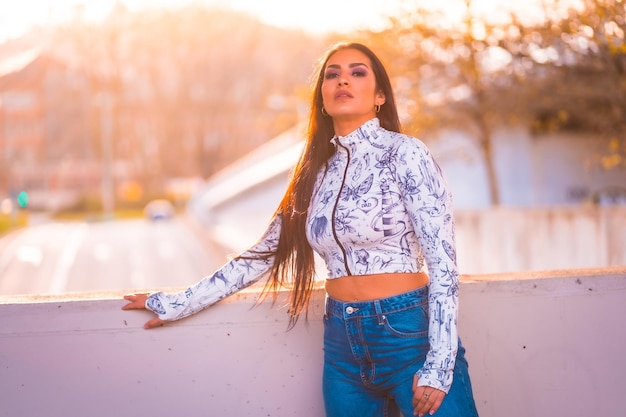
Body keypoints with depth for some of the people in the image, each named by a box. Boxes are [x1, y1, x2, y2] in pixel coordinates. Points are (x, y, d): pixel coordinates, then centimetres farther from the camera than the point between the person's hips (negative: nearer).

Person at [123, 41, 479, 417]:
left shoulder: (405, 154, -6)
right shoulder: (317, 171, 9)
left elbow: (443, 263, -9)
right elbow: (264, 254, 13)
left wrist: (439, 368, -15)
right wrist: (176, 304, 14)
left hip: (410, 335, -5)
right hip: (343, 344, 5)